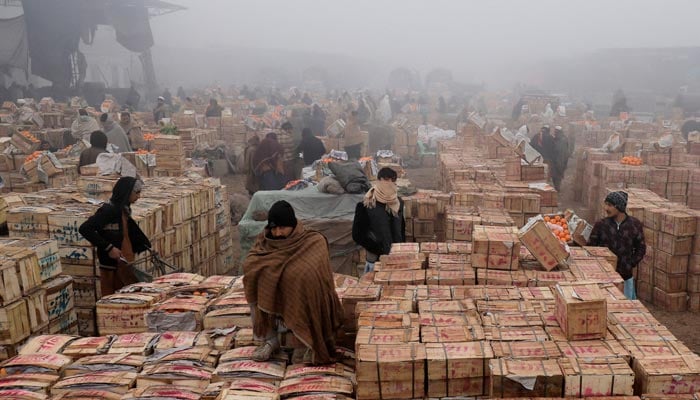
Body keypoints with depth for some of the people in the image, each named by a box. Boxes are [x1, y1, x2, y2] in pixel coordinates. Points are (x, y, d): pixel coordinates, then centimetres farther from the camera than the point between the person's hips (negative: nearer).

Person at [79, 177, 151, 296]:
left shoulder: (123, 210, 11)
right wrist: (109, 248, -22)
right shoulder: (109, 210, -16)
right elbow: (85, 229, -23)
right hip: (112, 266, -9)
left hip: (125, 265, 9)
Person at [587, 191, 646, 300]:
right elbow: (590, 247, 1)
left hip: (625, 276, 1)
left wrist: (631, 264, -2)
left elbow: (640, 248, 8)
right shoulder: (601, 225, -5)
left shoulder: (635, 225, -2)